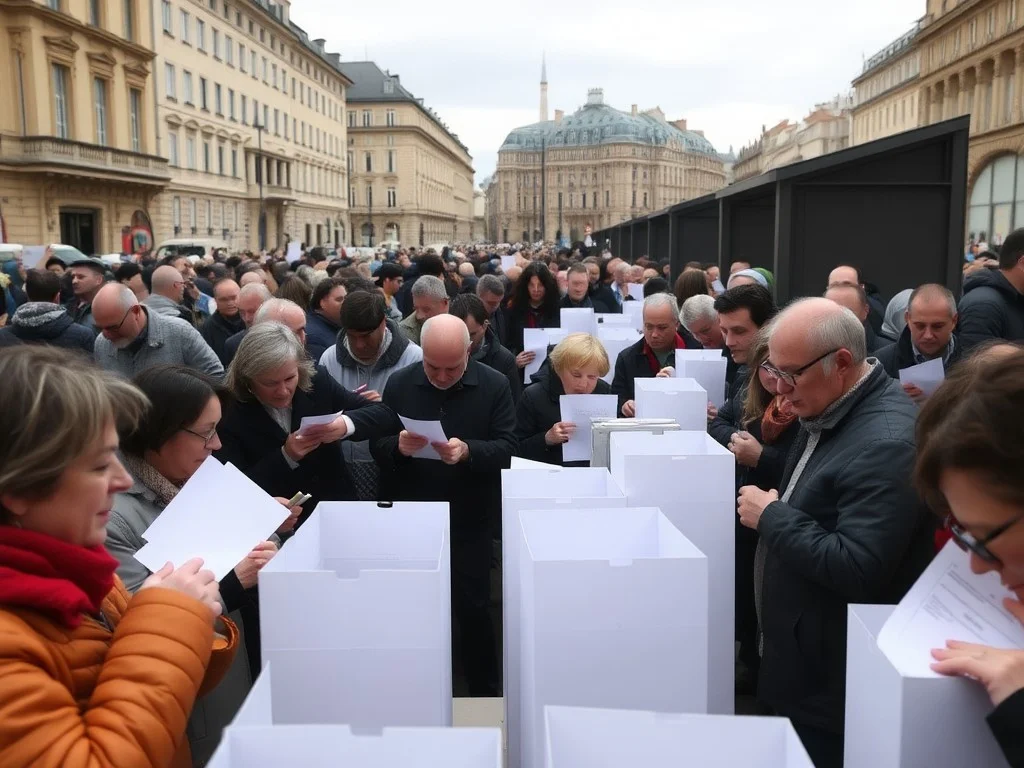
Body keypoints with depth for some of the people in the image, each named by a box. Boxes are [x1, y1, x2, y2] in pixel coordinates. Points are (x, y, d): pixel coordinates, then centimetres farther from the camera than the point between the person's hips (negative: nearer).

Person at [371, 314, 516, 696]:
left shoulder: (494, 385, -5)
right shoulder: (399, 384, 0)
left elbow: (506, 447, -11)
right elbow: (377, 447, -1)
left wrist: (468, 452, -30)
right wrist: (398, 447, -24)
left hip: (469, 521, -2)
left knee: (472, 609, 7)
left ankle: (484, 695, 25)